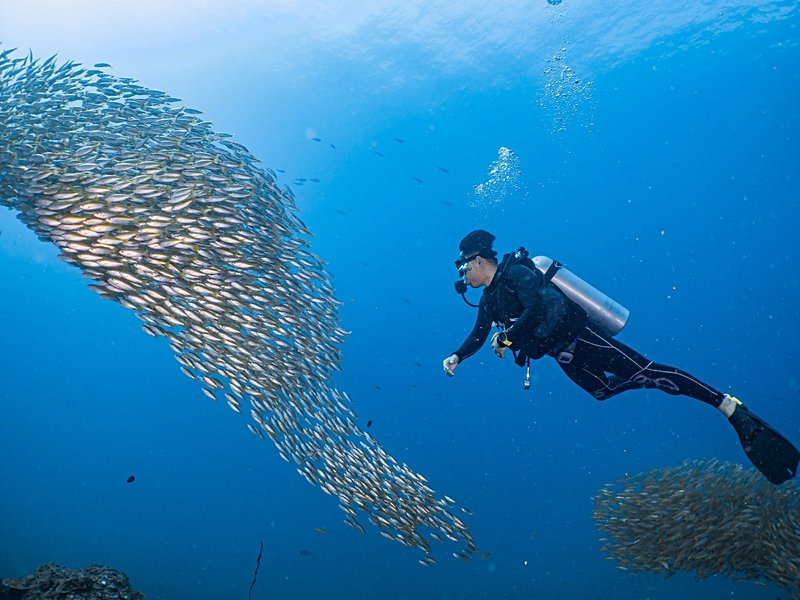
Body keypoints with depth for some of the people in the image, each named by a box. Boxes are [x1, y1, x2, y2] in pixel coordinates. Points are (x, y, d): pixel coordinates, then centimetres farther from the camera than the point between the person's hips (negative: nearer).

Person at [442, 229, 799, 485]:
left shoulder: (514, 272, -14)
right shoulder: (488, 299, 14)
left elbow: (537, 309, -28)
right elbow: (477, 337, 22)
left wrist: (507, 336, -20)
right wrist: (456, 357, 7)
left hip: (578, 335, -9)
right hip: (564, 355, 9)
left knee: (643, 373, -15)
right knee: (605, 390, 17)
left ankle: (730, 407, -14)